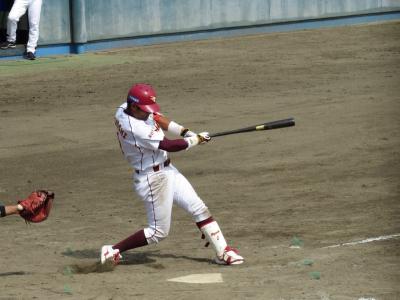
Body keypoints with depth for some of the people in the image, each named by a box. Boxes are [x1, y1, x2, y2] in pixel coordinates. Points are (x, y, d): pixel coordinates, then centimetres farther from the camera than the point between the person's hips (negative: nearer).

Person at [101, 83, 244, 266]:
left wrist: (185, 131, -1)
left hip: (167, 170, 10)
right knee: (158, 232, -1)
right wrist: (196, 140, -12)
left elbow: (156, 118, 12)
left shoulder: (125, 108, -3)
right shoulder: (134, 128, -30)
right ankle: (113, 250, 7)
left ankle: (222, 252, 10)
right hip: (153, 179, -10)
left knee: (199, 209, 7)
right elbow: (169, 146, -26)